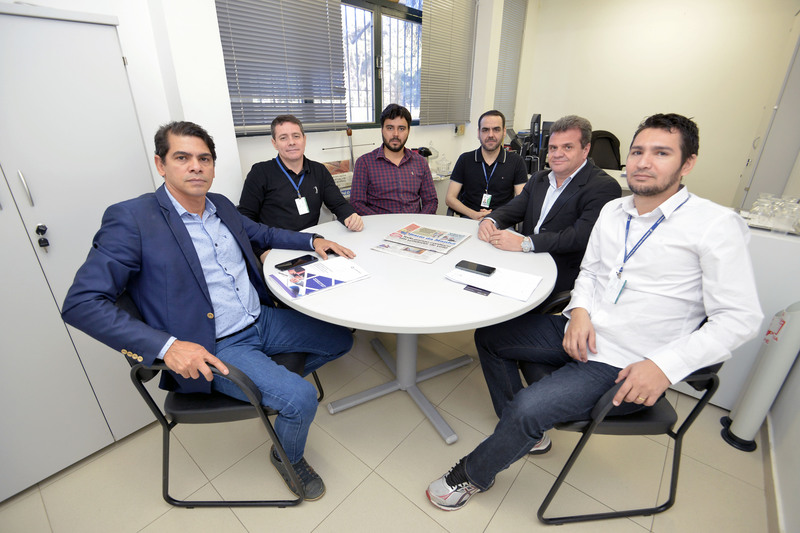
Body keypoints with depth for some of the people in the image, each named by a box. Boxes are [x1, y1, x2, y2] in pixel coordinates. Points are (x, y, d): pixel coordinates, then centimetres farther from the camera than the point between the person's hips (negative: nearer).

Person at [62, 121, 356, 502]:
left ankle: (277, 377, 33)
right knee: (300, 398, -20)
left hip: (261, 320, 7)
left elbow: (262, 233, 24)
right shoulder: (132, 219, -14)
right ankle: (288, 459, 15)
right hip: (212, 348, -7)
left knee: (340, 338, 10)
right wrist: (167, 346, -28)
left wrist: (313, 240, 9)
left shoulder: (221, 205, 7)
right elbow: (81, 303, -17)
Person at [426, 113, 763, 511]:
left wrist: (664, 366, -23)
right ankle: (522, 434, 26)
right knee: (489, 335, 8)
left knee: (528, 407, -24)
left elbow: (740, 318, -12)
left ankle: (473, 475, 9)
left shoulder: (716, 225, -12)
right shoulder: (612, 210, 7)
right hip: (580, 333, 7)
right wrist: (580, 311, -7)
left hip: (627, 365, -7)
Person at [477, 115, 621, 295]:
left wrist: (524, 243, -31)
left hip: (564, 277, -6)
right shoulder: (538, 179, 17)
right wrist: (490, 221, -15)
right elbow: (513, 208, 9)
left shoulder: (605, 187, -8)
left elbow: (581, 235, -21)